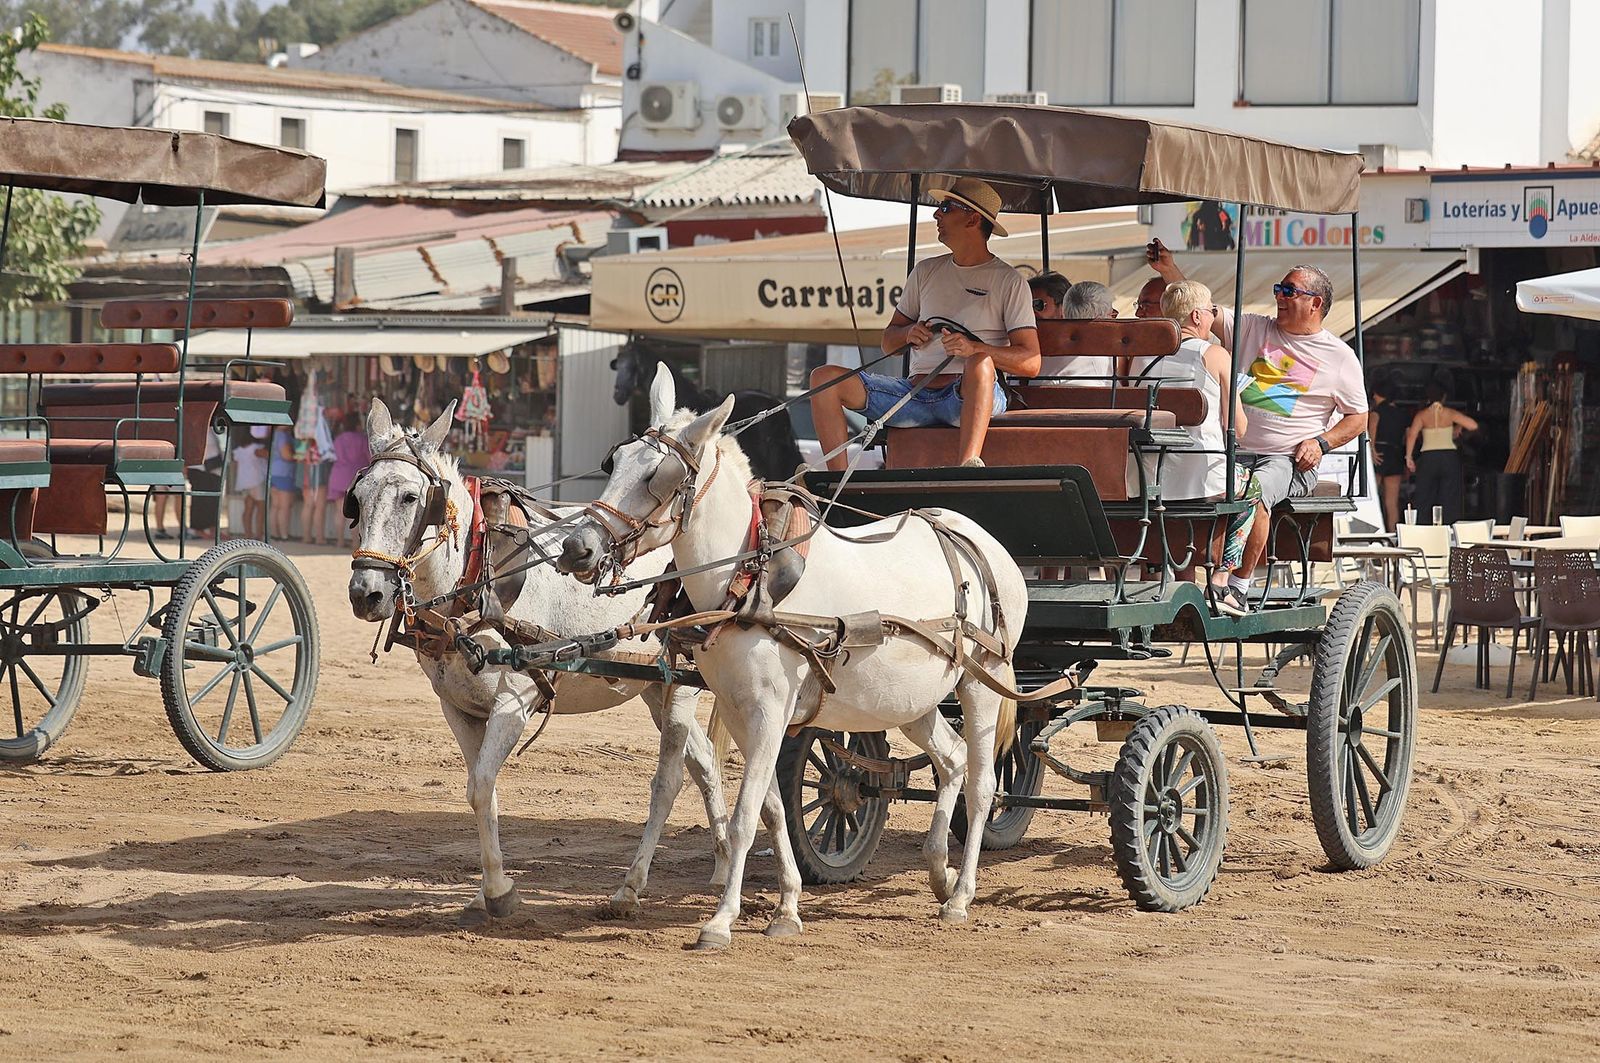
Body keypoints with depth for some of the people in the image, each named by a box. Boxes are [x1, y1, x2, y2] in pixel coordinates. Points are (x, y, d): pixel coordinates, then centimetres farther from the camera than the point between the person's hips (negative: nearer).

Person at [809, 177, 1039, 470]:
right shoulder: (926, 272, 21)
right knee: (824, 378, -11)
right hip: (915, 395, 5)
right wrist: (909, 333, -1)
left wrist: (974, 348, -21)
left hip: (974, 397, -5)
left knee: (981, 363, -40)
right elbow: (888, 342, 24)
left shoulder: (1008, 281, 4)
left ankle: (968, 465, -58)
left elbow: (1031, 363, -5)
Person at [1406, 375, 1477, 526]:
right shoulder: (1450, 414, 1)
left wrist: (1409, 457, -7)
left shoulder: (1422, 415, 1)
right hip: (1450, 456, 0)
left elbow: (1411, 435, -13)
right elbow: (1473, 426, -4)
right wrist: (1458, 428, 15)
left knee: (1424, 502, 4)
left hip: (1428, 458, 0)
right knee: (1449, 500, 5)